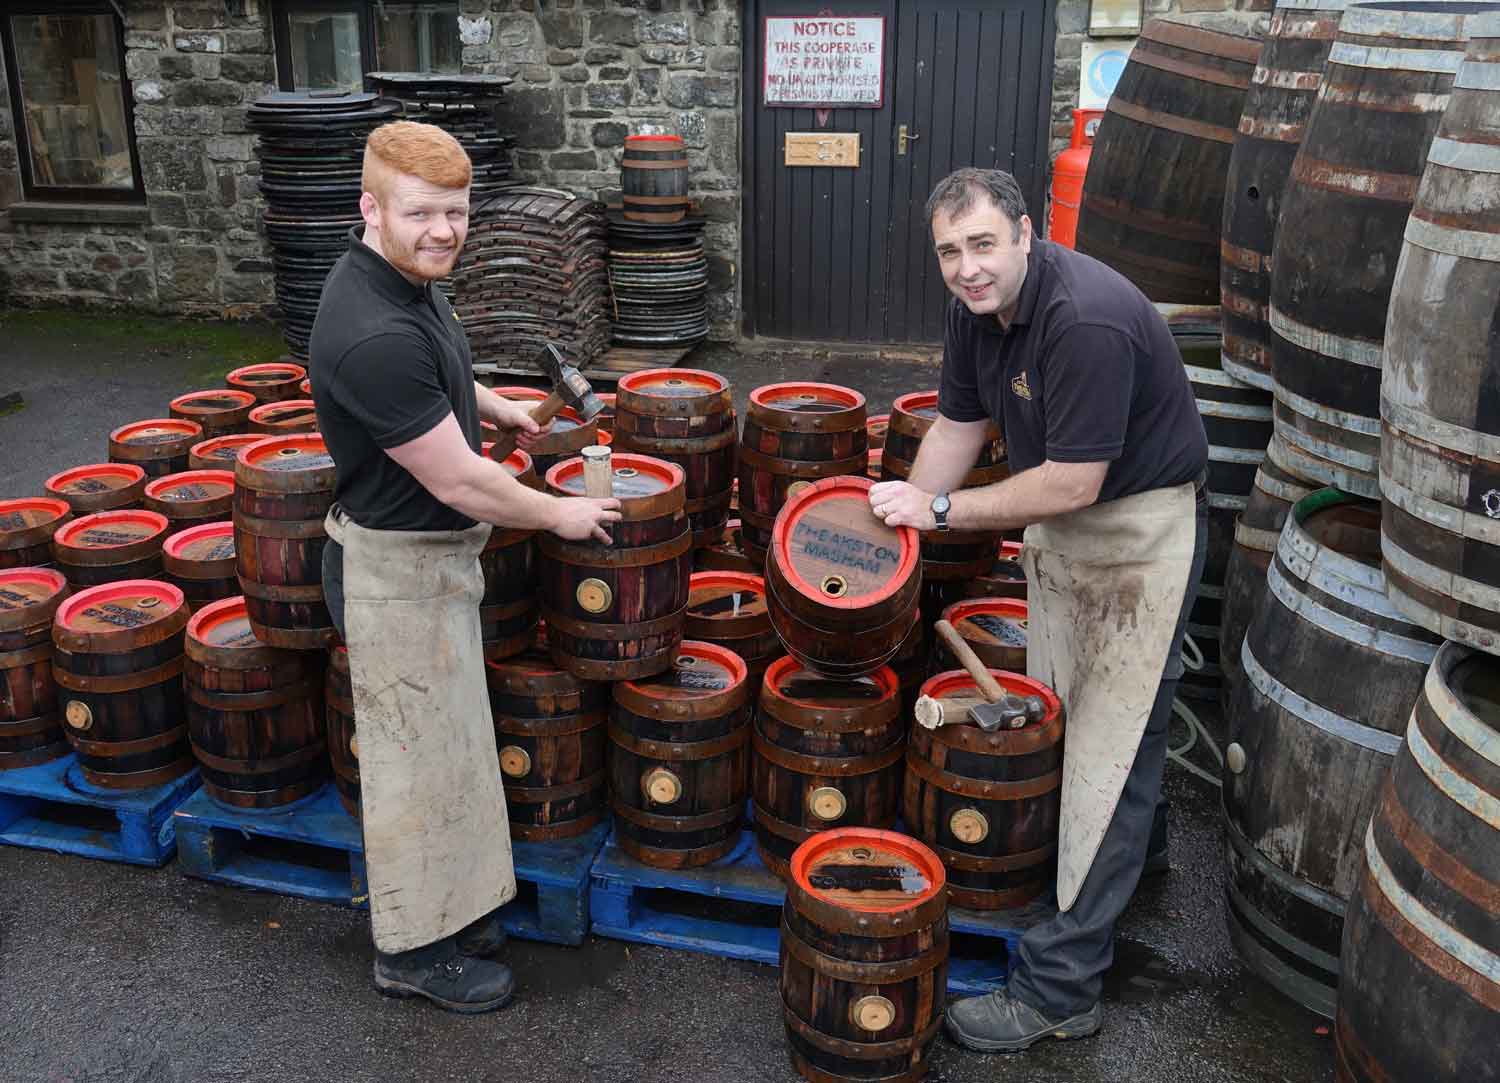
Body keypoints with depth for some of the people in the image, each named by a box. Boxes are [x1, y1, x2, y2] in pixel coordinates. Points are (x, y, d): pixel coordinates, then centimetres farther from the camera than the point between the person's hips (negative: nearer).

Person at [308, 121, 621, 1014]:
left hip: (434, 556, 10)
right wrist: (560, 515, -13)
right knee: (420, 757, 5)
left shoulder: (407, 282, 0)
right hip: (397, 570, -10)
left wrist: (492, 406, 21)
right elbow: (458, 481, -26)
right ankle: (415, 950, 24)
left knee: (442, 744, 21)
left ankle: (440, 906, 39)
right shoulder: (373, 335, -31)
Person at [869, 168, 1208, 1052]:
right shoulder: (979, 306, -2)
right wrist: (899, 525, 2)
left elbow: (1072, 483, -28)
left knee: (1110, 755, -7)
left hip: (1142, 525, -9)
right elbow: (959, 425, 9)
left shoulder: (1087, 320, -30)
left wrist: (942, 506, -20)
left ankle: (1061, 989, -1)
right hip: (1059, 518, 9)